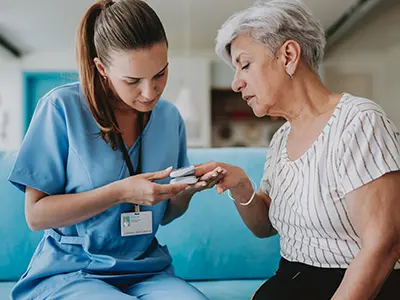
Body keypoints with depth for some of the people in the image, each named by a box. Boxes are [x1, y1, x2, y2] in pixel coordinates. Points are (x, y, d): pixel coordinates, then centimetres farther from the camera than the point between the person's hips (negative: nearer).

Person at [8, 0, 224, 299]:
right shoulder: (61, 107, -11)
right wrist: (120, 192, -21)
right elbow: (36, 214, -10)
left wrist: (188, 188, -10)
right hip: (70, 272, -3)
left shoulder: (170, 116, 4)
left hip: (147, 271, 4)